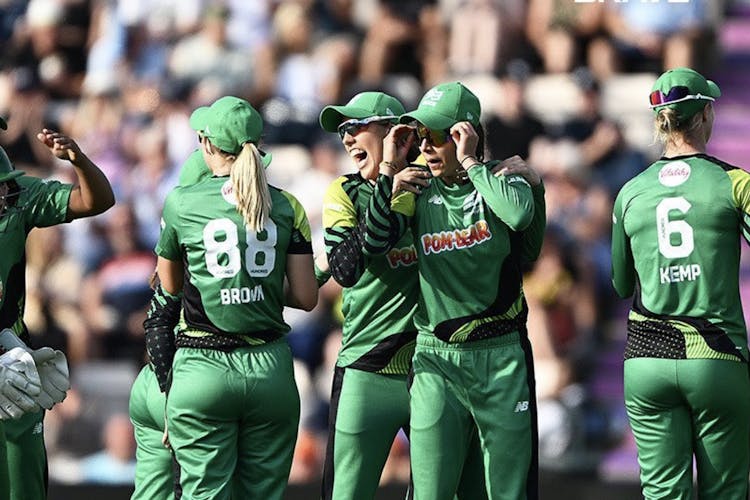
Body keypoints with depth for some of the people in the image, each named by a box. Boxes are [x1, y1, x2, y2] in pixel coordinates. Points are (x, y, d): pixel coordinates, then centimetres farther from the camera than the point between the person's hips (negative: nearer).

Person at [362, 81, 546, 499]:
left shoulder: (500, 179, -1)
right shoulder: (418, 187, 6)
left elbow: (520, 214, -25)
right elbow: (375, 242, -7)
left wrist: (469, 162, -16)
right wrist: (390, 171, -7)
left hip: (500, 355, -2)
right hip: (436, 356, 2)